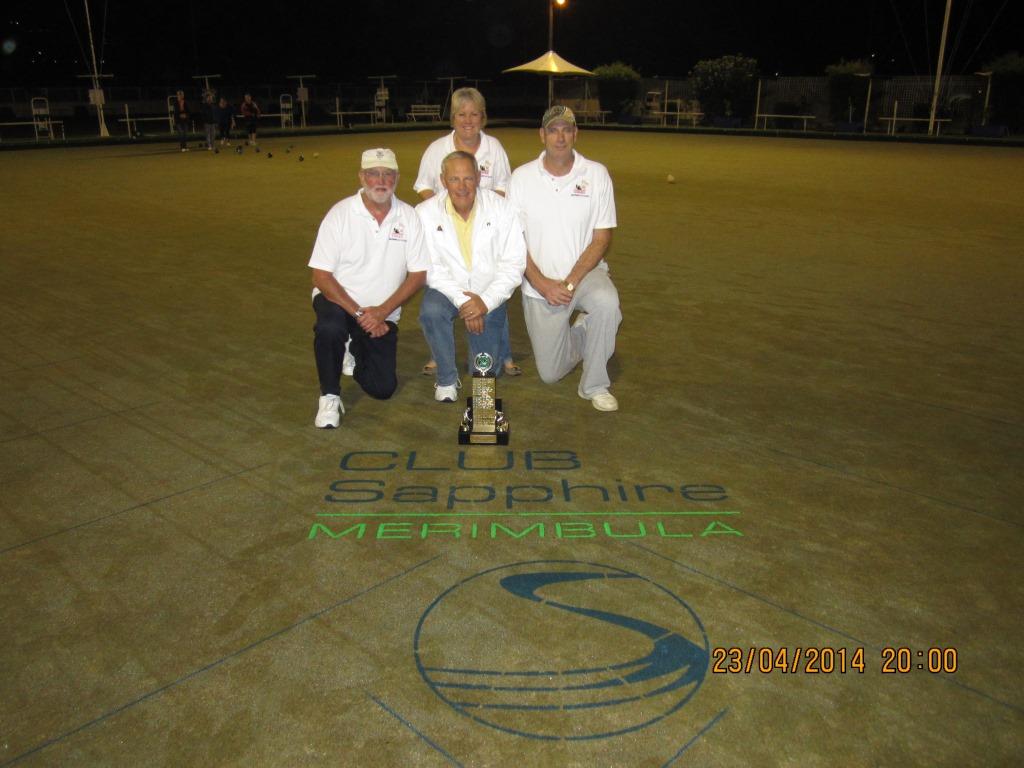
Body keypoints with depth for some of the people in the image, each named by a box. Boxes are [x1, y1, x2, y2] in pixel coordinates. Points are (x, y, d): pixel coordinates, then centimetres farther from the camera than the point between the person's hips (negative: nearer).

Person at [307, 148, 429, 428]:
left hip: (382, 313, 2)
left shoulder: (408, 216, -7)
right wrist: (359, 313, -23)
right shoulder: (340, 214, -13)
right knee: (330, 328, -37)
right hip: (338, 299, -2)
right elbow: (321, 276, -15)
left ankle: (359, 351, 31)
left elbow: (418, 274, -6)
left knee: (383, 387, -4)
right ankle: (329, 396, -11)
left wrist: (381, 312, -17)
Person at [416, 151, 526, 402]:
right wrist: (462, 300, -24)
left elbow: (514, 264, -10)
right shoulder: (425, 213, -10)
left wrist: (486, 301, -22)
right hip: (447, 289, 0)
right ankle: (447, 379, -10)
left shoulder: (501, 208, -9)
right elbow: (430, 267, -12)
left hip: (488, 295, 0)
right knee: (430, 311, -35)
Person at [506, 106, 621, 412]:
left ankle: (595, 385, -16)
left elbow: (602, 238, -7)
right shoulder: (522, 177, -4)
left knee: (606, 302, -37)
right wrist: (542, 284, -17)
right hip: (539, 284, 1)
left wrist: (570, 283, -19)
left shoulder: (596, 174, -6)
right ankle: (581, 331, 38)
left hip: (584, 272, -1)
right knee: (550, 373, 5)